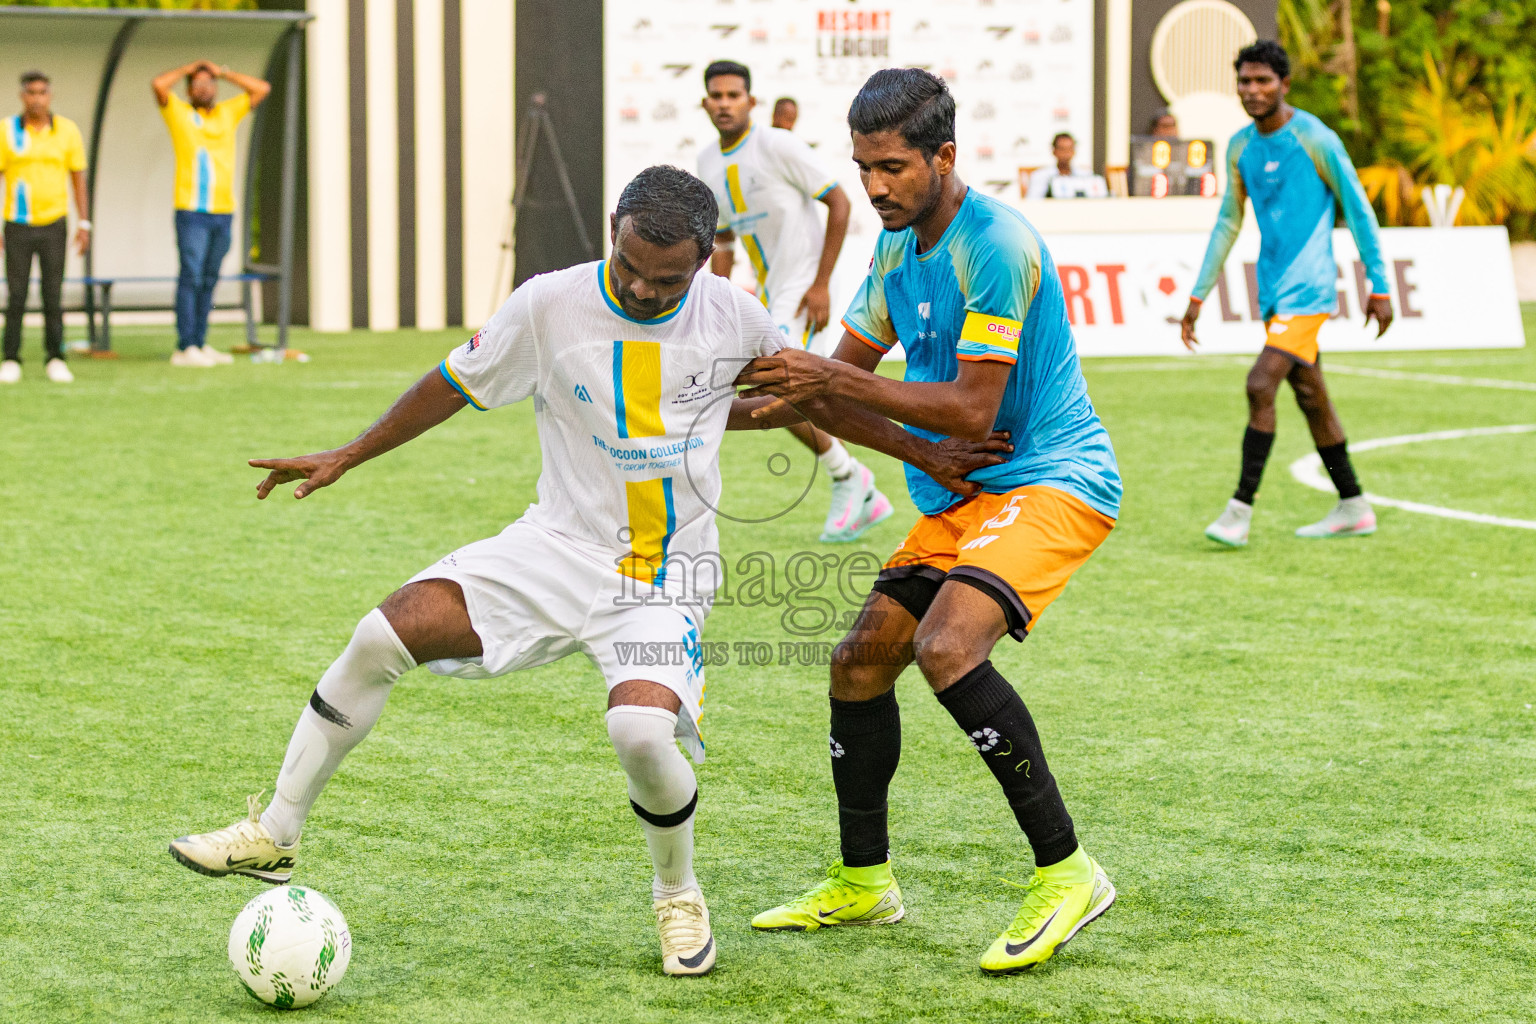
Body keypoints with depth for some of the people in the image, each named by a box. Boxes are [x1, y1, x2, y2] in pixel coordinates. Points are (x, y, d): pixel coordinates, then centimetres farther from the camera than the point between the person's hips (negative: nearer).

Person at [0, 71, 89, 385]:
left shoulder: (67, 130, -2)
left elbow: (78, 179, 4)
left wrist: (84, 225, -3)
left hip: (54, 224, 1)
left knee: (53, 295, 0)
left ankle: (55, 361, 8)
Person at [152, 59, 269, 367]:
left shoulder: (228, 113, 15)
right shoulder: (178, 112, 4)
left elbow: (262, 89, 11)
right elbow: (158, 84, -12)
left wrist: (223, 72, 11)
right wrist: (187, 69, 3)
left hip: (223, 212, 5)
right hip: (191, 212, -5)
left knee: (209, 281, 7)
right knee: (191, 276, -10)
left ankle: (200, 344, 12)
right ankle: (185, 348, -12)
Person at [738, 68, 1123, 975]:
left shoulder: (995, 243, -20)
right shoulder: (898, 247, 10)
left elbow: (971, 411, -23)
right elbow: (851, 363, 21)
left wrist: (833, 383, -21)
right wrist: (779, 392, 1)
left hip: (1052, 478, -10)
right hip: (962, 496, 10)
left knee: (947, 646, -29)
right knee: (861, 663, 8)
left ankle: (1067, 872, -22)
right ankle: (863, 882, 26)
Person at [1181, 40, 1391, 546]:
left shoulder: (1315, 139, -10)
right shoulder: (1240, 147, 9)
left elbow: (1358, 211, -5)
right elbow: (1228, 222, 18)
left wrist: (1380, 287, -5)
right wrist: (1198, 296, 16)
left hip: (1308, 289, -7)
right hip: (1273, 290, 7)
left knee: (1261, 386, -17)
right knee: (1310, 396, 12)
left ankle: (1241, 509, -13)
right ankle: (1353, 508, 21)